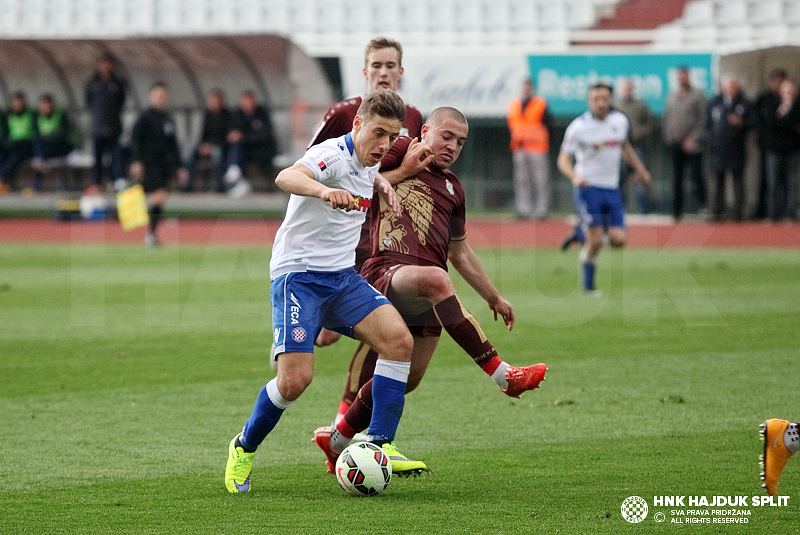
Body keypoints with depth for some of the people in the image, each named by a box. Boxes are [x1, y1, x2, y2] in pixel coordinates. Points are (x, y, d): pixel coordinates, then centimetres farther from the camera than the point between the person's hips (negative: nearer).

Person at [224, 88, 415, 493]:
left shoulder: (368, 163, 10)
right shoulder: (333, 155, -17)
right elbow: (287, 178, -40)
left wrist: (382, 184, 17)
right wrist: (325, 191, -60)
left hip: (342, 277, 7)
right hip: (298, 274, -7)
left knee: (398, 339, -16)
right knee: (295, 379, -17)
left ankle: (378, 445, -11)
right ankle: (244, 448, 10)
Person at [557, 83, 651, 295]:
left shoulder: (619, 121, 5)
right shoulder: (579, 127, -11)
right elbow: (563, 159, -10)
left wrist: (640, 169, 26)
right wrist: (574, 176, -29)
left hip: (612, 188, 5)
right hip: (588, 188, -5)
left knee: (618, 239, -7)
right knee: (595, 240, -12)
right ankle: (588, 284, 7)